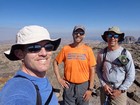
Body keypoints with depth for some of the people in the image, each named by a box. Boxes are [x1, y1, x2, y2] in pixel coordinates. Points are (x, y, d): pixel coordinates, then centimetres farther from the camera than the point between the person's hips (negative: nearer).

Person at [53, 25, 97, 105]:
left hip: (84, 86, 0)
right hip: (69, 86, 1)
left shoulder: (88, 50, -6)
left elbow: (92, 70, -4)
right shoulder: (66, 48, -5)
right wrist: (59, 78, -2)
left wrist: (90, 89, -5)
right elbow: (56, 62, 7)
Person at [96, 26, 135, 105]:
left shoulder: (126, 53, -12)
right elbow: (99, 69, 3)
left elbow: (131, 75, -8)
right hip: (105, 88, 2)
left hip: (119, 90, -2)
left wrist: (121, 90, -9)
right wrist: (103, 84, -6)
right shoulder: (102, 53, -6)